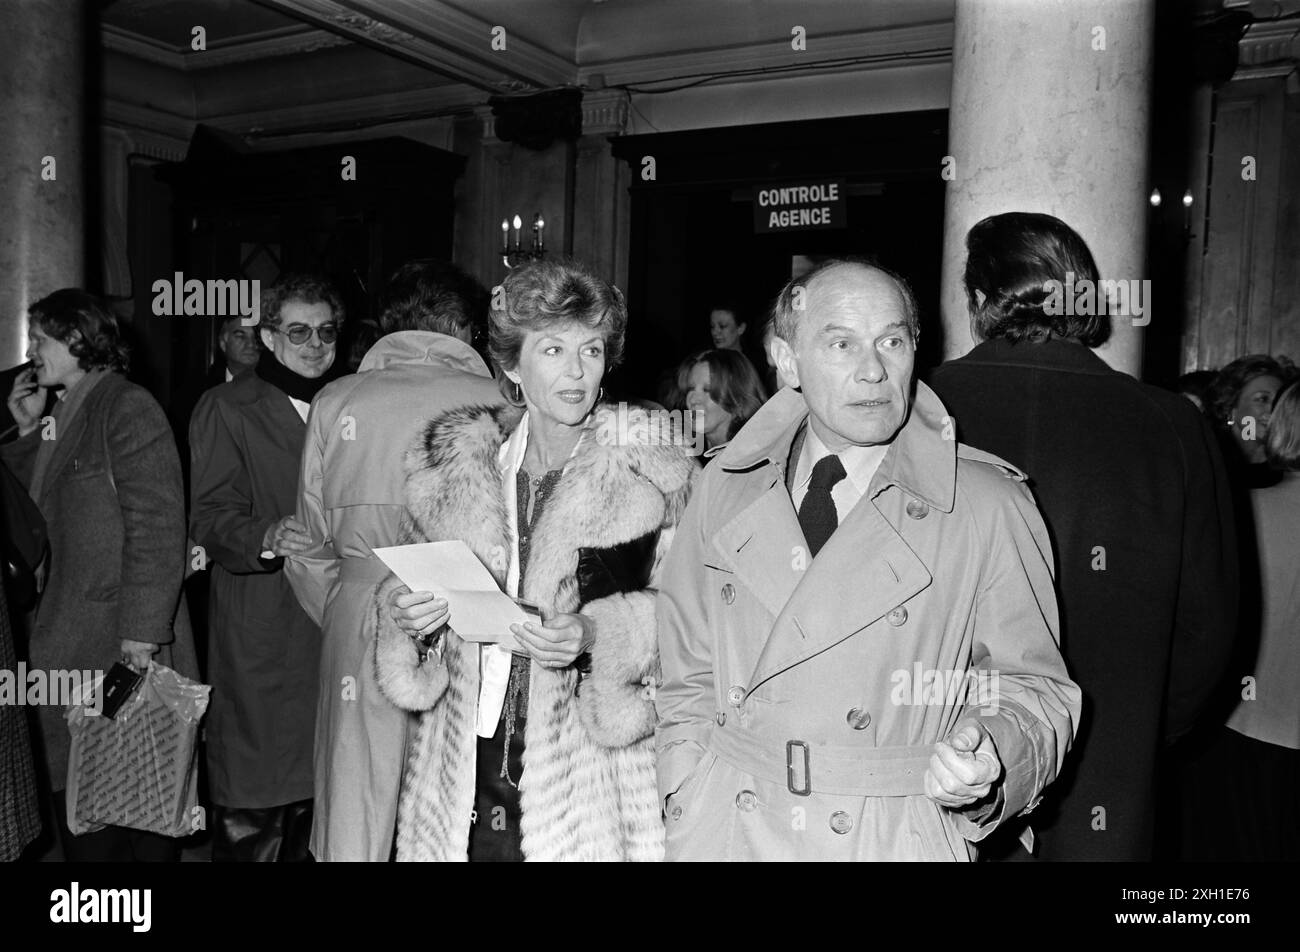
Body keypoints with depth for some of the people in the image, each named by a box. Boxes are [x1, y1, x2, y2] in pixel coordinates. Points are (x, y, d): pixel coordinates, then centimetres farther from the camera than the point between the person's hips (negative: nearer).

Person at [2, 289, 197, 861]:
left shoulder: (127, 408, -9)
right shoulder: (65, 415, 17)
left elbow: (156, 530, -16)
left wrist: (141, 640, -20)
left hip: (122, 649, -8)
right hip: (69, 653, 8)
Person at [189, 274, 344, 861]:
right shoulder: (226, 409, 1)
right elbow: (210, 518, -9)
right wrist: (267, 537, -28)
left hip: (334, 630, 5)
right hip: (259, 632, -4)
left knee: (317, 799, 9)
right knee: (249, 817, -3)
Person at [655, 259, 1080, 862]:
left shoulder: (989, 506, -8)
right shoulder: (723, 491, 0)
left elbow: (1033, 688, -2)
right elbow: (688, 683, 6)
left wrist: (986, 763, -20)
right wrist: (689, 811, -3)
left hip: (896, 840, -2)